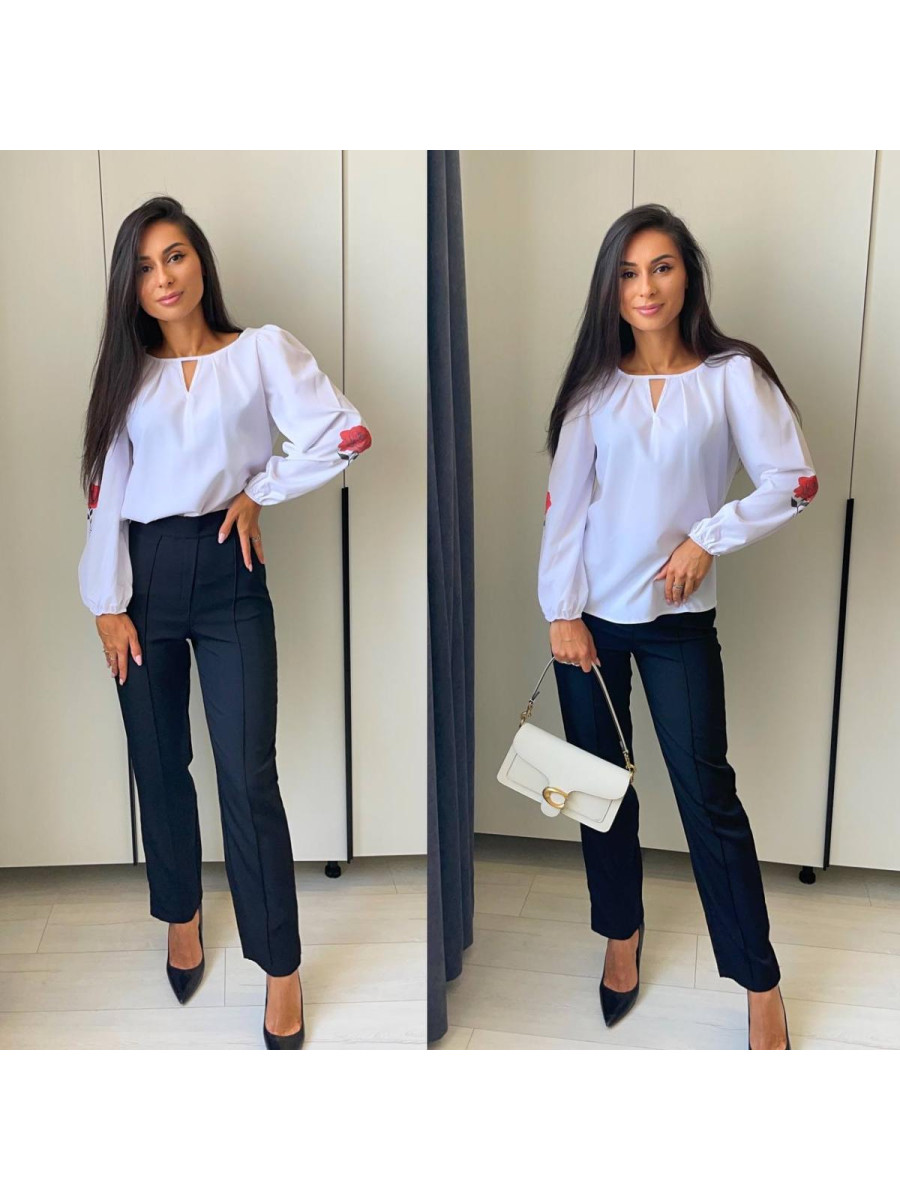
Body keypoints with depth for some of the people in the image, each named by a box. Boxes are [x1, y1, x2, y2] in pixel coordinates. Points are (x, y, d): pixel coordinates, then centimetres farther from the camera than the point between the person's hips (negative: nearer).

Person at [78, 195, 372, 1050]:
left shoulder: (262, 350, 1)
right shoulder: (127, 371, 10)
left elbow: (346, 434, -9)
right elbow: (104, 491, 4)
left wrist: (259, 490, -5)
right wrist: (107, 603, -3)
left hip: (227, 573, -3)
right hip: (144, 577, 3)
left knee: (248, 777, -6)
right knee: (159, 768, 12)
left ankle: (280, 969, 5)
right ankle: (182, 920, 34)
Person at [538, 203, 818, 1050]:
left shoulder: (732, 373, -3)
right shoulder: (595, 384, 2)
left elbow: (793, 481, -5)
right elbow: (564, 499, -2)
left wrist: (708, 538, -11)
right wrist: (561, 611, -7)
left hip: (679, 618, -2)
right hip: (589, 614, 3)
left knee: (707, 795, -1)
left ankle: (760, 985, 11)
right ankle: (622, 936, 31)